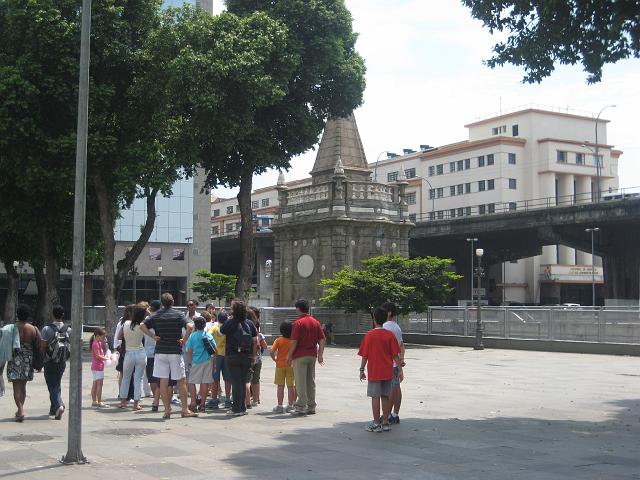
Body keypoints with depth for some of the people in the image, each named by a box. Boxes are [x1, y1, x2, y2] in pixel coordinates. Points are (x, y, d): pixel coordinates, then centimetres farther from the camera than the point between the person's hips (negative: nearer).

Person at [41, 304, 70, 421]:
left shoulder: (47, 329, -11)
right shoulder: (68, 330, -2)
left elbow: (43, 346, -11)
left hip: (50, 362, -4)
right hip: (62, 362, 4)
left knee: (52, 385, 0)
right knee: (57, 384, 18)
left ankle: (59, 405, -20)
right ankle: (53, 409, 25)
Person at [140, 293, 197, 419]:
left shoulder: (156, 315, 5)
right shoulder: (178, 315, -3)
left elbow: (142, 326, -2)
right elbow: (189, 327, -16)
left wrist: (154, 336, 0)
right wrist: (184, 340, -5)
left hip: (160, 352, 2)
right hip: (175, 351, -2)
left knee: (163, 381, 5)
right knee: (181, 381, 5)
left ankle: (167, 410, 4)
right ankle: (185, 410, 6)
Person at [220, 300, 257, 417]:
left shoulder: (230, 322, -11)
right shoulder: (249, 323, 3)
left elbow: (221, 332, 4)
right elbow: (255, 340, 6)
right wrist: (253, 355, 13)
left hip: (233, 356, -4)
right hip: (247, 356, 4)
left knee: (236, 382, -1)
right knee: (243, 382, 13)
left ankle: (237, 408, -3)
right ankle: (243, 408, 17)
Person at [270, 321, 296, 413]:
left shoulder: (279, 340, -7)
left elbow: (271, 352, -17)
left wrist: (275, 359, -1)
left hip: (280, 365, -1)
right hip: (291, 365, 1)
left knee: (280, 386, 4)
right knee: (291, 386, 6)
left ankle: (279, 406, 5)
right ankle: (290, 406, 9)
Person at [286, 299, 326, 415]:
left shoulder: (298, 323, -11)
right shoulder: (315, 322, 8)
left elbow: (294, 341, -15)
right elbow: (322, 340, 6)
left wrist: (289, 355, -5)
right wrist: (320, 355, 9)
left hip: (300, 356, -6)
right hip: (312, 355, 6)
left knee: (301, 382, -1)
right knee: (311, 381, 12)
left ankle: (301, 407, 1)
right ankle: (311, 407, 15)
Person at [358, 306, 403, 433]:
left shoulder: (369, 335, -8)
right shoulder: (390, 335, -1)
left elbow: (364, 355, -5)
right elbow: (396, 355, -1)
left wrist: (362, 370, 3)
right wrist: (400, 369, 5)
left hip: (374, 372, -3)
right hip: (387, 372, 3)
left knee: (375, 397, 0)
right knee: (386, 397, 11)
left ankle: (376, 424, 2)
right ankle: (385, 423, 15)